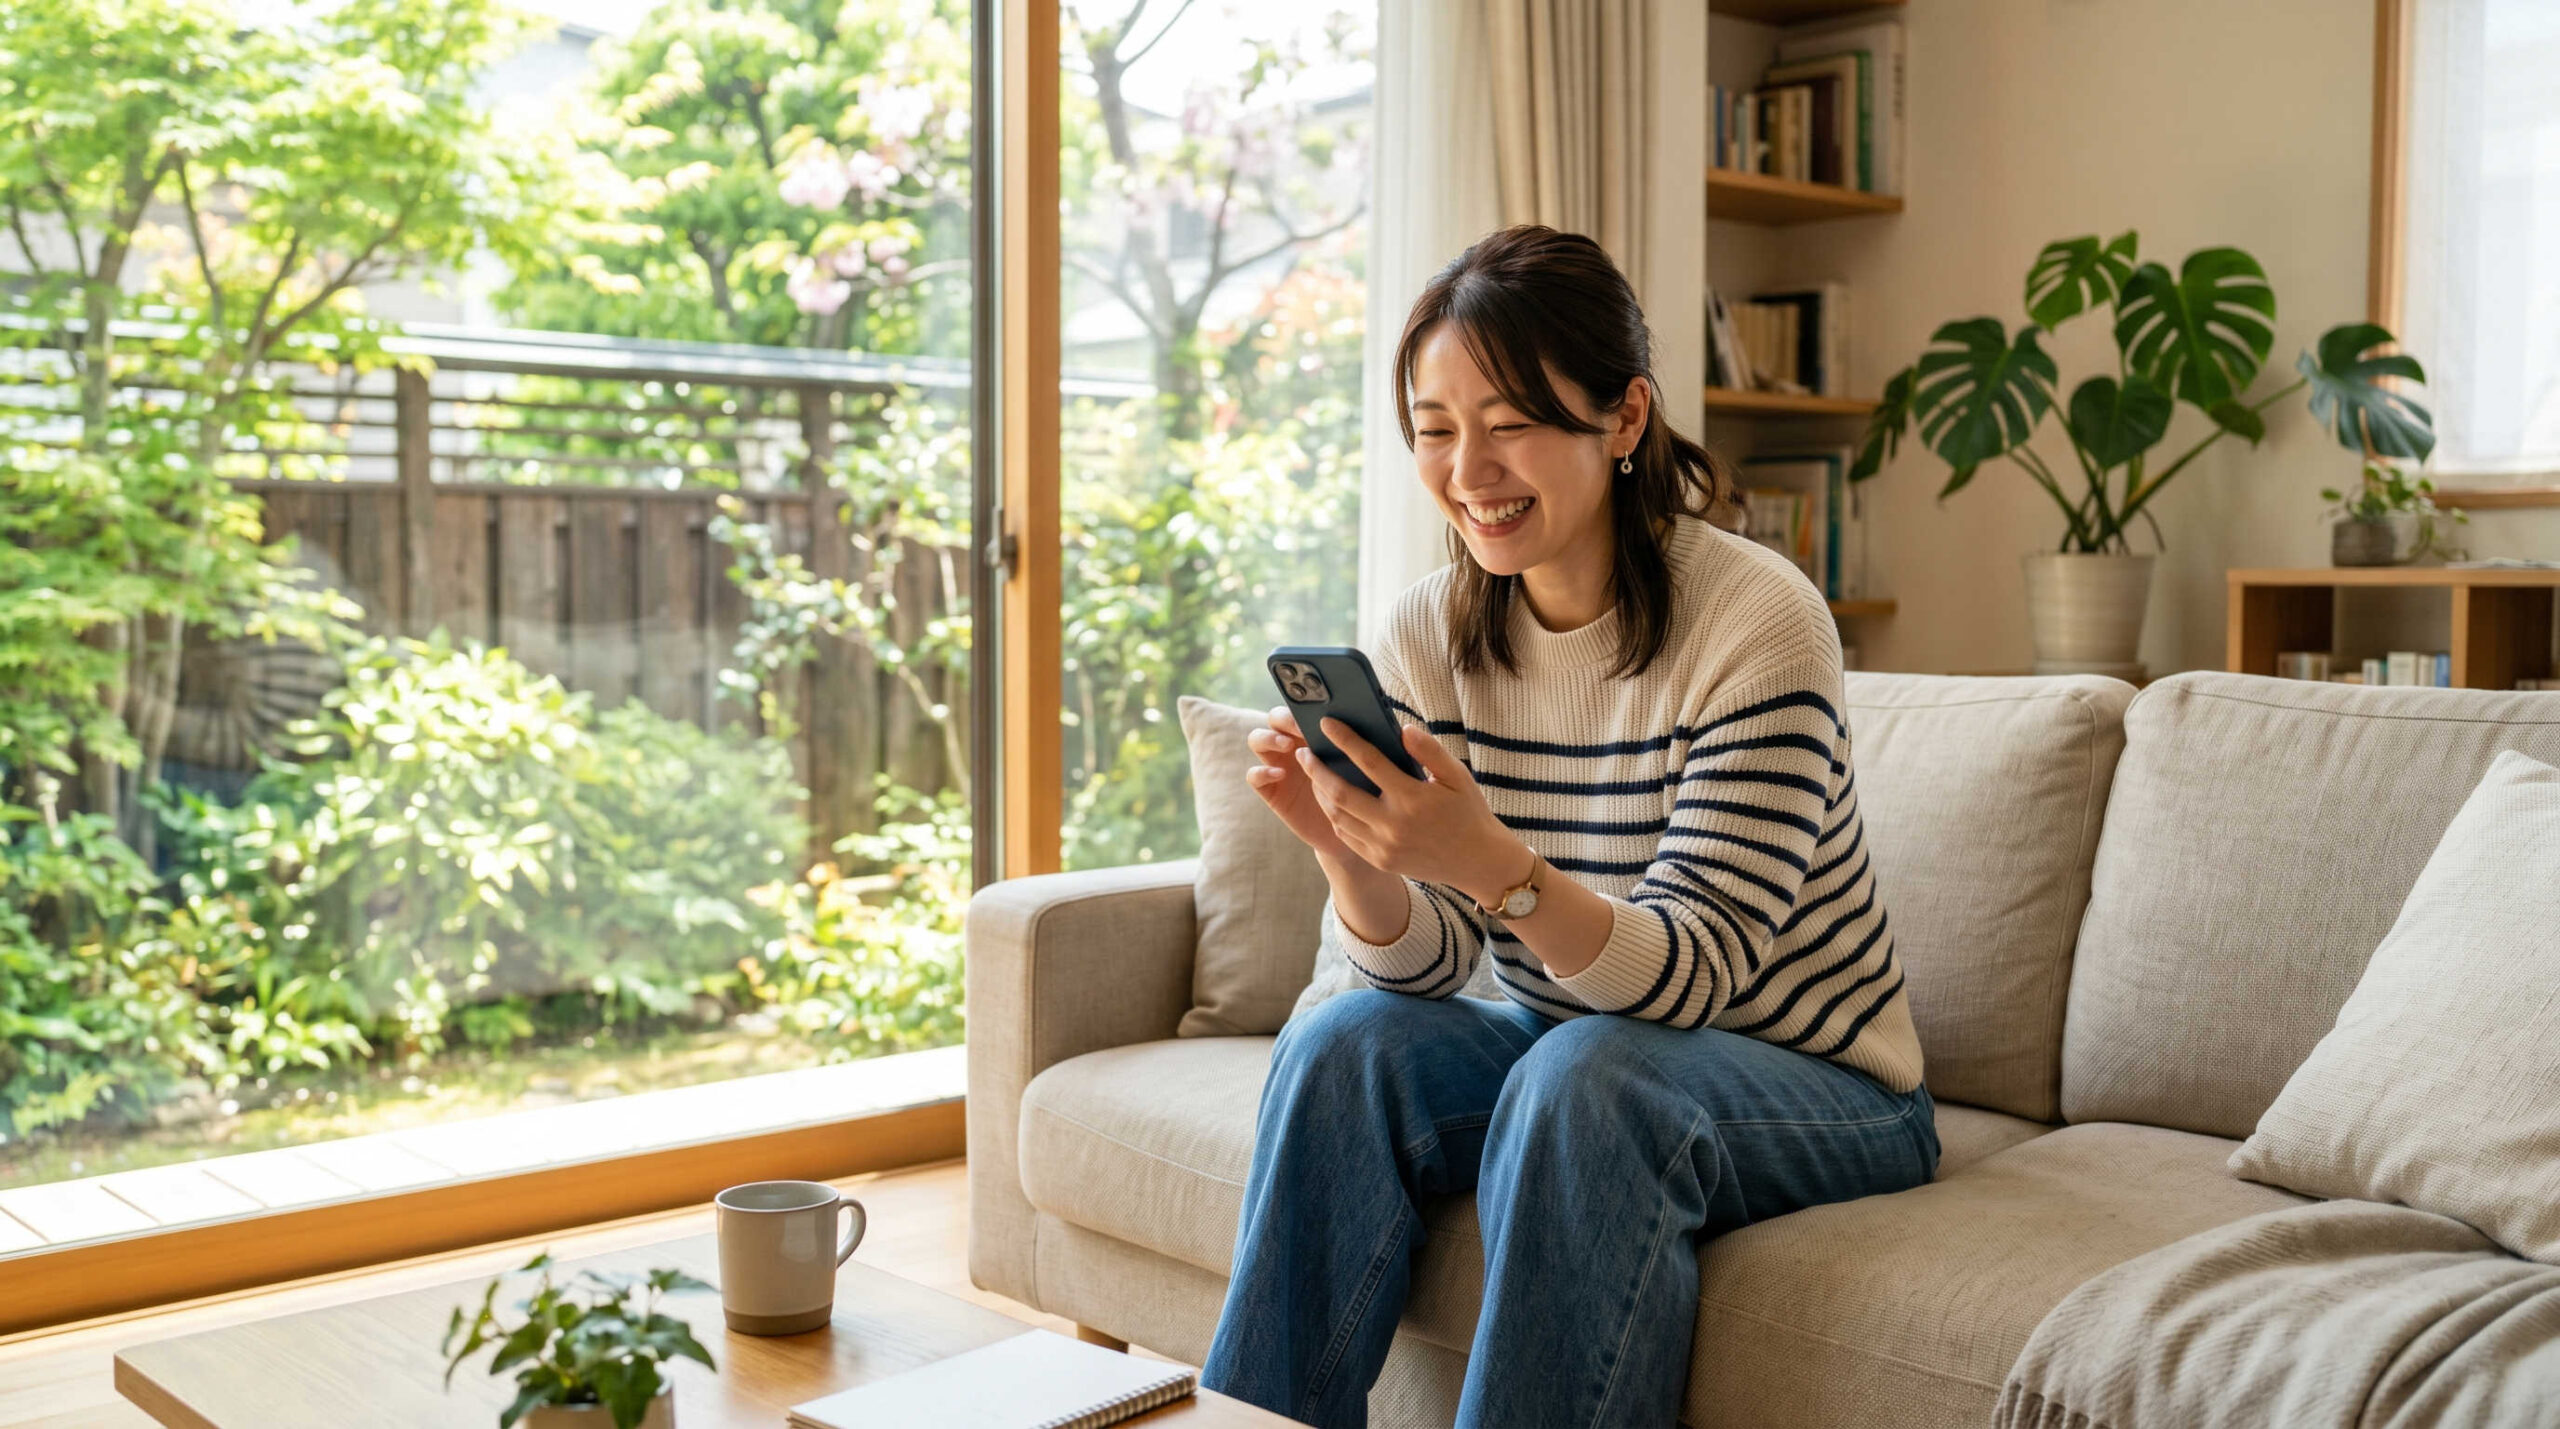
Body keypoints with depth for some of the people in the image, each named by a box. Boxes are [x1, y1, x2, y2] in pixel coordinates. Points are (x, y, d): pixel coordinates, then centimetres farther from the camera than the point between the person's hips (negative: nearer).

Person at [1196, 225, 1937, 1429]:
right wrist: (1348, 849, -28)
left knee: (1583, 1076, -33)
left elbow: (1693, 975, -25)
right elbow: (1425, 967, -6)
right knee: (1346, 1043, -21)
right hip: (1558, 1053, 5)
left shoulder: (1756, 619, -20)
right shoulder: (1427, 632, -5)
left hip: (1817, 1094, -4)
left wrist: (1493, 862, -42)